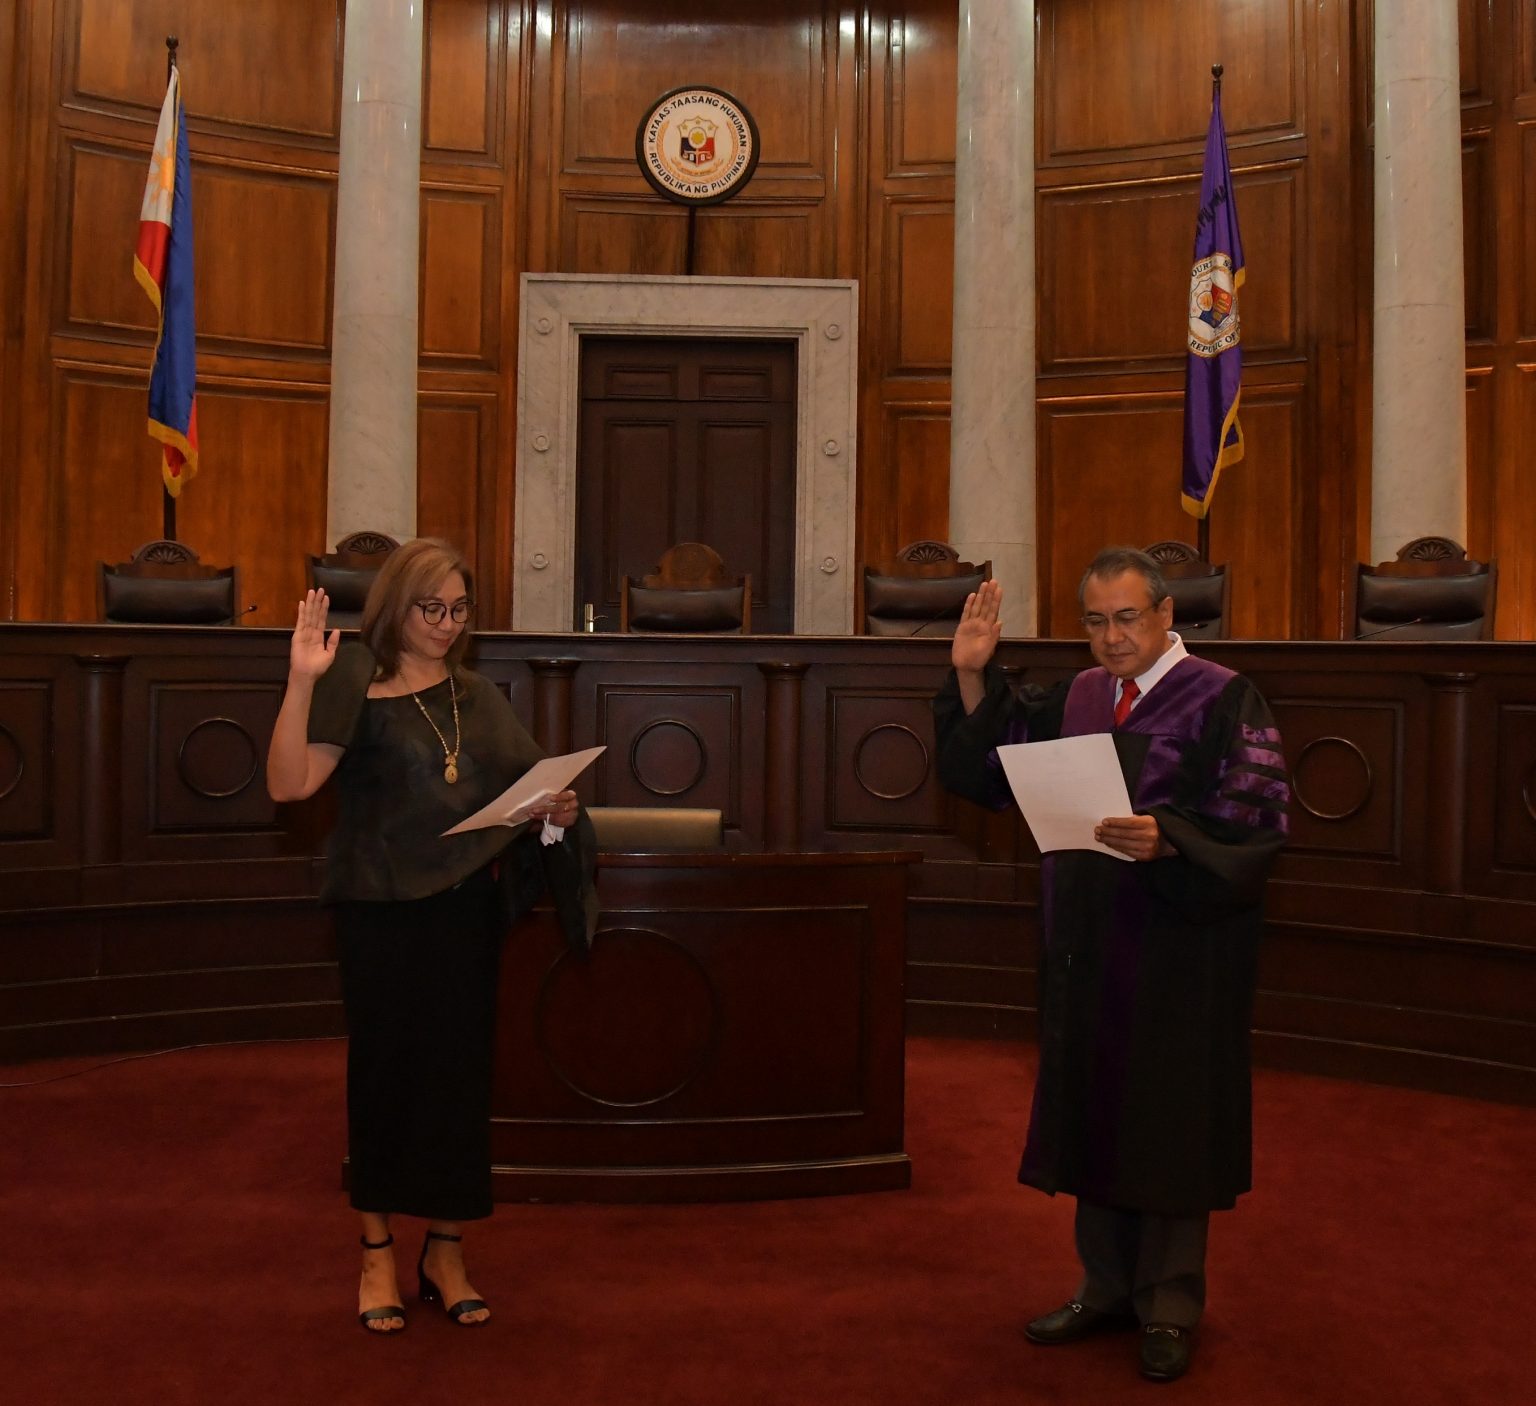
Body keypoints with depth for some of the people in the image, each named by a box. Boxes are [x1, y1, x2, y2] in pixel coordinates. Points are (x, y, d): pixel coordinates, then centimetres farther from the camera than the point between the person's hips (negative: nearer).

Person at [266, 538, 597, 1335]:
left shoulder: (478, 697, 12)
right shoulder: (356, 689, -4)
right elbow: (288, 785, -16)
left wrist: (558, 809, -5)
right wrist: (301, 682, -25)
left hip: (467, 910, 4)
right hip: (381, 912, -4)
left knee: (460, 1072, 7)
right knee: (384, 1070, 5)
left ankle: (445, 1251, 21)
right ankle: (377, 1253, 20)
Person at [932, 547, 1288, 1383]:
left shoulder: (1222, 700, -7)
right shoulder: (1077, 699, 10)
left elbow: (1256, 819, -15)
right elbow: (989, 767, 11)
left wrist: (1168, 839, -30)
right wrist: (973, 675, 0)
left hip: (1176, 953, -5)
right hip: (1087, 947, 6)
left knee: (1168, 1123, 4)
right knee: (1093, 1113, 12)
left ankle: (1169, 1305, 20)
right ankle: (1107, 1287, 28)